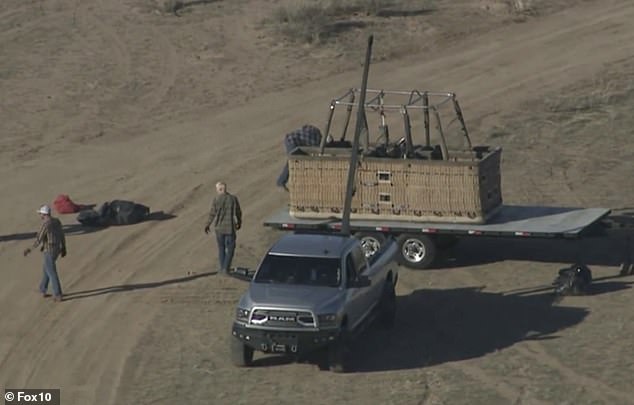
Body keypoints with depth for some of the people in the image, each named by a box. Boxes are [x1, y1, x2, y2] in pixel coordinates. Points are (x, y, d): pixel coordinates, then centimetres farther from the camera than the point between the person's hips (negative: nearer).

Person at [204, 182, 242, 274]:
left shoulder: (216, 200, -11)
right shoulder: (234, 199, -8)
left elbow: (212, 214, -5)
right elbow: (238, 213, 2)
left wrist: (207, 225, 11)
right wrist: (239, 223, 21)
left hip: (219, 228, 1)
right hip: (230, 228, -1)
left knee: (221, 248, 17)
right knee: (230, 249, 10)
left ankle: (222, 268, 21)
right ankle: (225, 268, 1)